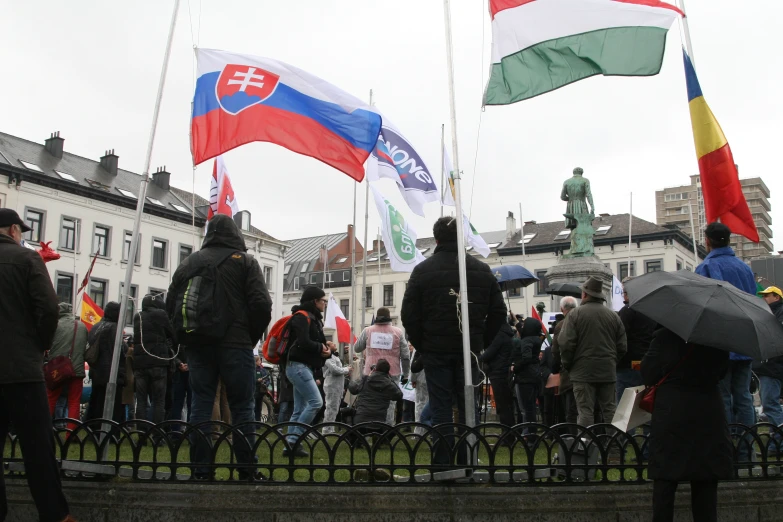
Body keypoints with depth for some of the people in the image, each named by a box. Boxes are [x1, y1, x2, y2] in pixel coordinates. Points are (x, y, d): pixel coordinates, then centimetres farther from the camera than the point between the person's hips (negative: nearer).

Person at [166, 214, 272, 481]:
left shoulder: (188, 263, 12)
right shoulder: (244, 261, 1)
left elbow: (171, 305, 10)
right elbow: (261, 304, -8)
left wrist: (186, 338, 15)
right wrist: (252, 337, 4)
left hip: (198, 346, 3)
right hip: (235, 345, -3)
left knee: (201, 407, 6)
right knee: (241, 408, 1)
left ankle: (201, 470, 5)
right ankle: (247, 470, 0)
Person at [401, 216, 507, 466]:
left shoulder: (423, 270, -3)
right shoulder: (482, 270, 4)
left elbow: (408, 314, -4)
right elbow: (498, 312, 5)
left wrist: (420, 345, 6)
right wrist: (481, 342, 11)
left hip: (436, 351, -2)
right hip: (470, 351, 2)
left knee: (441, 408, 2)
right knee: (467, 407, 7)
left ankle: (443, 463, 2)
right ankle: (467, 462, 9)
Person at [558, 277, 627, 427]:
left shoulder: (575, 314, -6)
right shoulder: (613, 316, 8)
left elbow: (565, 343, -11)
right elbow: (622, 347, 9)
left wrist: (567, 364, 3)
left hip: (583, 371, -4)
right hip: (608, 371, 4)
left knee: (585, 411, -3)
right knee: (610, 410, 10)